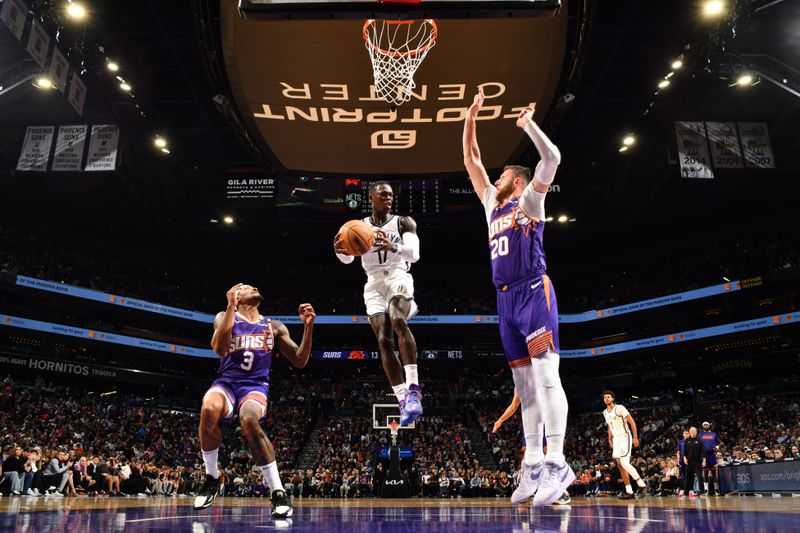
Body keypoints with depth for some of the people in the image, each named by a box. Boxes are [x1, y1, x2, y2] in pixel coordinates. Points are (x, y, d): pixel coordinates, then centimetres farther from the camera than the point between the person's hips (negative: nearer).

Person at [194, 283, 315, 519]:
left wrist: (308, 326, -4)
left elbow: (300, 361, 9)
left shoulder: (274, 327, 15)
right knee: (209, 410, -35)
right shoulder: (225, 317, 10)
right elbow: (219, 348, -11)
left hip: (255, 386, 0)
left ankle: (278, 493, -27)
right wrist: (231, 306, -14)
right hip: (226, 382, 0)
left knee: (249, 420, -36)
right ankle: (212, 477, -8)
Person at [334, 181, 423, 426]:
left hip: (398, 277, -3)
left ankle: (413, 389, -34)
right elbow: (348, 259, 3)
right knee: (384, 340, -10)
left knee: (398, 321, -32)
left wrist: (393, 247, -30)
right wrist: (339, 250, -23)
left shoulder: (403, 222, 7)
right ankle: (404, 402, -6)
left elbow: (414, 253, -8)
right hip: (373, 284, 3)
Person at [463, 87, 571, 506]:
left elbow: (551, 158, -8)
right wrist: (471, 118, 22)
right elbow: (471, 160, 26)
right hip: (507, 299, 7)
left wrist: (529, 123, -1)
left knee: (545, 374, -17)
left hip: (534, 291, -7)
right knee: (525, 384, 4)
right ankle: (533, 466, 6)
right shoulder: (492, 204, 25)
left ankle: (557, 463, -19)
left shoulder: (528, 200, 8)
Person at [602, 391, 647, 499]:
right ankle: (629, 491, 7)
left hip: (624, 437, -8)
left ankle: (641, 484, -3)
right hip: (616, 439, 8)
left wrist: (635, 437, -17)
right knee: (620, 465, 3)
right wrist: (610, 440, 19)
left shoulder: (620, 408, -11)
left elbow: (632, 422, -13)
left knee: (624, 463, -18)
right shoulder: (605, 413, 12)